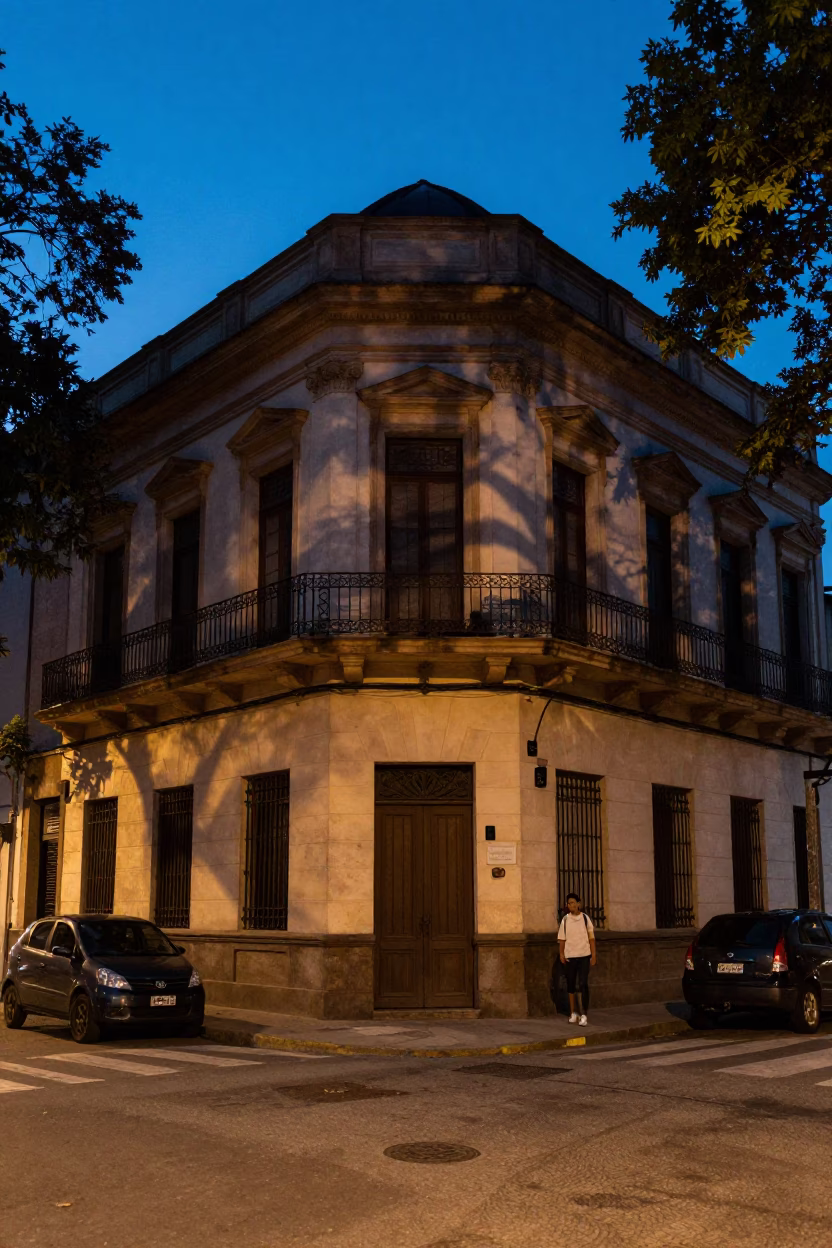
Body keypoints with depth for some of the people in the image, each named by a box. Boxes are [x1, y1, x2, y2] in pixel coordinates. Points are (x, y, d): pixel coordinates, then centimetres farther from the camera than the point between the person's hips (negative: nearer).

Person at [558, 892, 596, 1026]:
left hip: (584, 956, -2)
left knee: (582, 985, -10)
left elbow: (591, 937, 2)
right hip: (570, 956, 2)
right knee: (571, 985, 8)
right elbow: (562, 938, 6)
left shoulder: (585, 918, -1)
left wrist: (593, 955, -1)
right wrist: (561, 953, -3)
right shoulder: (565, 920, 2)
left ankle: (582, 1014, -9)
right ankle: (573, 1012, 21)